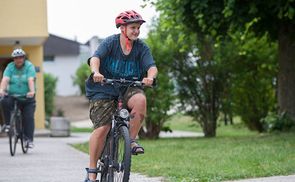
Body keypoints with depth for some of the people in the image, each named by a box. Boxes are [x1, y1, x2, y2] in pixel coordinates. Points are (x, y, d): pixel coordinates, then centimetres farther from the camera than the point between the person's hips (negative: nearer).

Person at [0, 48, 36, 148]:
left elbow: (31, 80, -20)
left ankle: (29, 139, -3)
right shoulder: (10, 67, 0)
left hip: (27, 97, -1)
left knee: (29, 118, -10)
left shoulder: (29, 66, -6)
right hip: (12, 95, 1)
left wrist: (32, 91, -38)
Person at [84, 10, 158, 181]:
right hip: (104, 88, -2)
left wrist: (150, 77, -40)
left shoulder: (141, 47, -4)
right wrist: (96, 72, -49)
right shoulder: (110, 42, -11)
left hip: (129, 88, 2)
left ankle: (132, 139, -13)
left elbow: (152, 66, -16)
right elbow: (95, 58, -27)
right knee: (102, 128, -13)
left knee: (140, 100, -33)